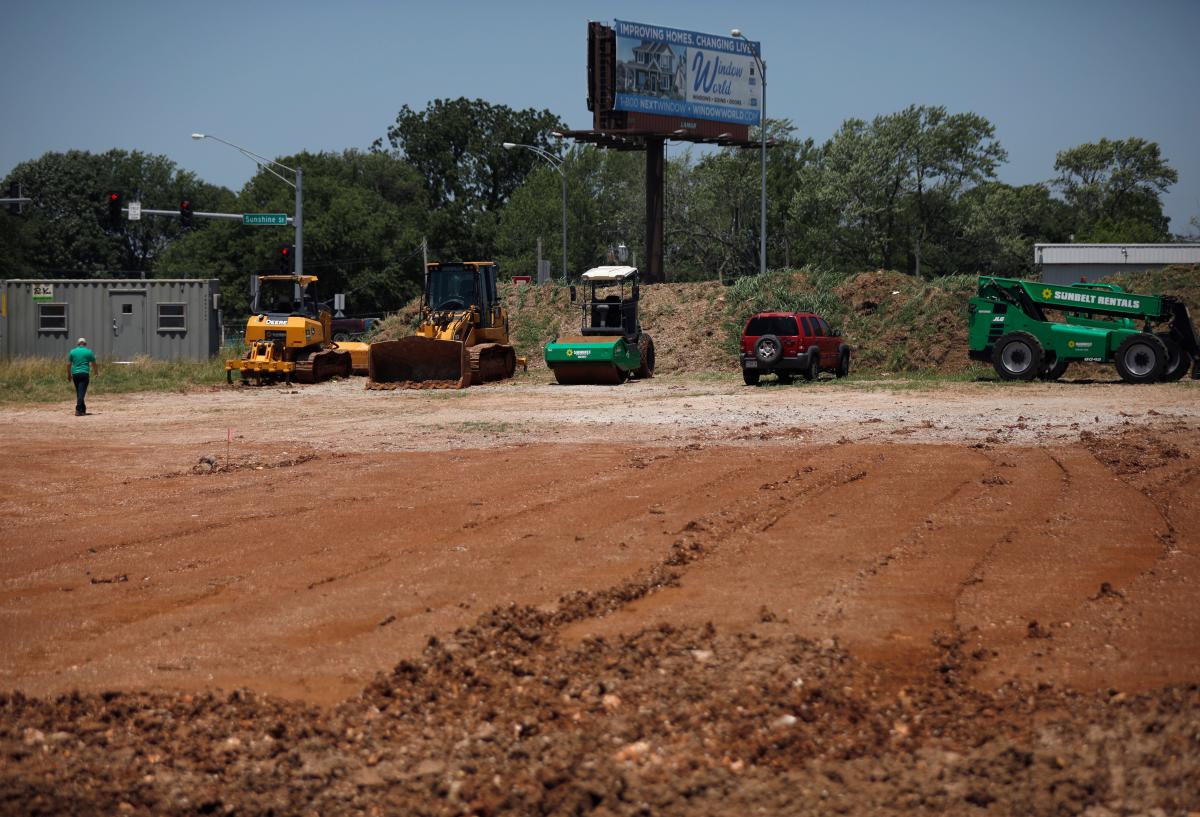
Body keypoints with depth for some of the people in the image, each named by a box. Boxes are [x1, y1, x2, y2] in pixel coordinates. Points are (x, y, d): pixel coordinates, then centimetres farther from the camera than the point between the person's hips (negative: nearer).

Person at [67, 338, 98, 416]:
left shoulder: (72, 352, 8)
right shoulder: (89, 352, 2)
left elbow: (68, 364, 7)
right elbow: (94, 364, 8)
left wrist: (69, 374, 17)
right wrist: (97, 372, 23)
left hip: (75, 374, 3)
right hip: (84, 374, -3)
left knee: (79, 392, 15)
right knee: (81, 392, -8)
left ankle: (83, 409, 21)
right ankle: (78, 410, -19)